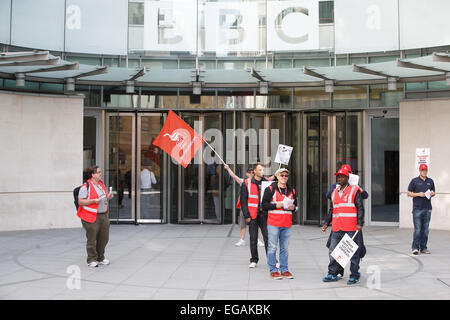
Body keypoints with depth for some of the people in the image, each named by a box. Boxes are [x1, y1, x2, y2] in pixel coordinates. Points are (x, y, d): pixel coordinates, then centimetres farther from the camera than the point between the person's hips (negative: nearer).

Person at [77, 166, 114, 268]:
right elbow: (80, 202, -12)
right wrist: (94, 200, -21)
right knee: (92, 239, -2)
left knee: (104, 238, 10)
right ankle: (91, 260, 7)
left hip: (103, 215, 7)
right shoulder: (86, 186, -9)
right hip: (91, 217, -7)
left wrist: (108, 197, 5)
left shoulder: (101, 184, 15)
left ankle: (100, 257, 24)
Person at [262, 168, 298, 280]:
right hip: (273, 224, -4)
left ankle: (284, 270, 16)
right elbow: (264, 205, -4)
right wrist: (276, 205, -16)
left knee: (285, 248, 8)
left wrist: (293, 207, -1)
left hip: (287, 224, 4)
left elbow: (296, 206, 21)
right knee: (272, 247, -2)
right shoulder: (270, 189, -1)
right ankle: (273, 271, 5)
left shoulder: (291, 190, 14)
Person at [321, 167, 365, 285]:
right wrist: (326, 223, 14)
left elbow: (360, 208, -6)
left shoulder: (354, 191, -2)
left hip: (351, 229, -6)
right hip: (337, 229, 6)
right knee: (333, 251, 6)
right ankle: (332, 274, 16)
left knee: (353, 253, -1)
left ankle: (354, 276, 7)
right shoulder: (335, 193, 16)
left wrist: (360, 224, -15)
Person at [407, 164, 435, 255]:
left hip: (427, 208, 4)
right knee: (417, 229, -8)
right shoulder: (414, 181, 2)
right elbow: (409, 193, 2)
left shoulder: (430, 181, 13)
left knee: (425, 229, 6)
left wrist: (432, 193, -2)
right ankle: (415, 247, -4)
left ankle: (423, 247, 12)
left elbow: (434, 192, 21)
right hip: (417, 208, -4)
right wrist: (418, 194, -12)